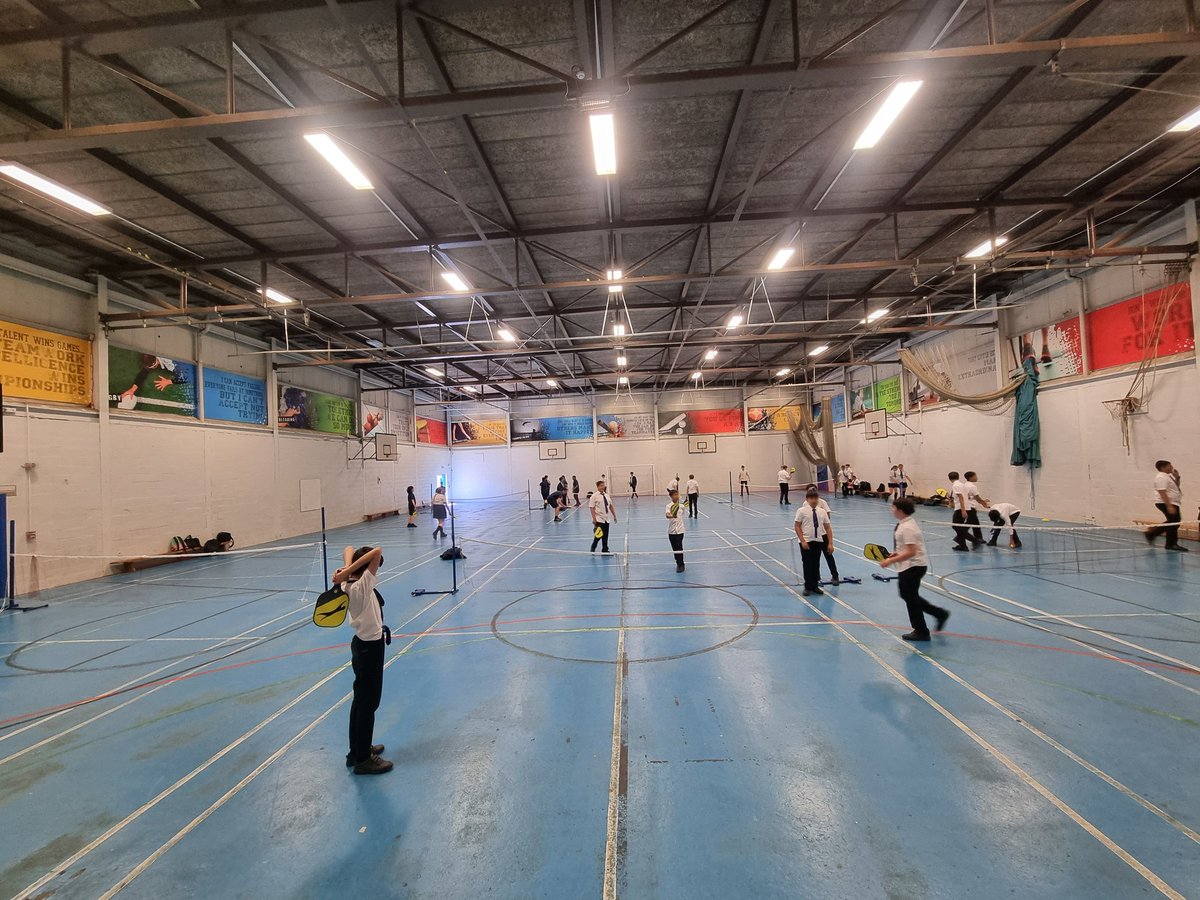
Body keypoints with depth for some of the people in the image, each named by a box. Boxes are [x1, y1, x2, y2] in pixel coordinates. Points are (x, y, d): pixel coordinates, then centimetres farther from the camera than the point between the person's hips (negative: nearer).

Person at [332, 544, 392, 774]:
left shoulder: (350, 585, -2)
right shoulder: (362, 586, -25)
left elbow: (349, 550, 6)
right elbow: (377, 552, -36)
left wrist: (346, 569, -14)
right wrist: (346, 573, -32)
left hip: (363, 644, 9)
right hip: (370, 647, -9)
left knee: (361, 700, 21)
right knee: (368, 703, 4)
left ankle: (358, 750, 36)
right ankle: (362, 759, 17)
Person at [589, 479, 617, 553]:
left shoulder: (606, 495, 9)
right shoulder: (594, 496, -8)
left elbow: (611, 506, 15)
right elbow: (591, 508, -11)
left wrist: (614, 516, 12)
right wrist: (594, 518, -17)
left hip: (607, 519, 5)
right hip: (599, 519, -5)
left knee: (605, 536, 8)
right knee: (599, 535, -4)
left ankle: (605, 550, 18)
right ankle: (593, 549, 18)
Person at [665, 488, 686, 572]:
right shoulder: (669, 506, -7)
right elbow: (667, 515, -27)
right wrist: (671, 516, -42)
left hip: (679, 530, 1)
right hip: (671, 531, -1)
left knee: (679, 548, -6)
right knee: (674, 548, 7)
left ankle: (680, 565, 2)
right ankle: (678, 563, 21)